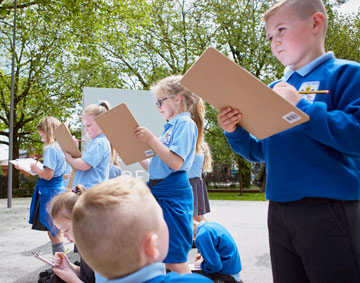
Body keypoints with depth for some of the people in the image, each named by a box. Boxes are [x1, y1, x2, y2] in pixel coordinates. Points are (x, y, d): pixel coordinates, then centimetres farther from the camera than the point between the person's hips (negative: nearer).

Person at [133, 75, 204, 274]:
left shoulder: (185, 124, -9)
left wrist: (151, 139, -21)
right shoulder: (171, 126, 19)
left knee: (175, 260, -6)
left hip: (172, 194, -10)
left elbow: (176, 162, -22)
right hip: (160, 193, 10)